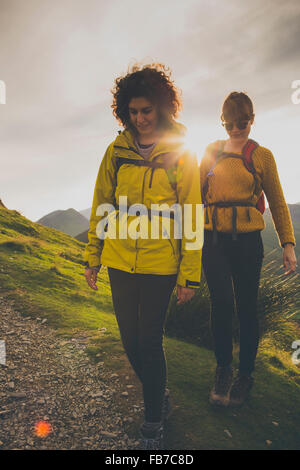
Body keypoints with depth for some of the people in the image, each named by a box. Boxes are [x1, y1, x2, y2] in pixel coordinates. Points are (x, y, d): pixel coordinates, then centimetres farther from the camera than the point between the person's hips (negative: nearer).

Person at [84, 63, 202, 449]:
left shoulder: (181, 155, -3)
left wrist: (190, 274, -6)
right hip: (120, 261, 4)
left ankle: (153, 421, 26)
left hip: (160, 262, -3)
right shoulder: (116, 151, 4)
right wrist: (92, 257, 8)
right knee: (131, 341, 12)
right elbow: (101, 205, 8)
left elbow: (191, 217, -4)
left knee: (149, 342, 2)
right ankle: (159, 396, 40)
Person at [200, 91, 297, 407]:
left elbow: (277, 202, 8)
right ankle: (223, 369, 12)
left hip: (247, 240, -1)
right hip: (214, 239, 1)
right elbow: (197, 193, 16)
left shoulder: (262, 156, 6)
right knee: (221, 301, -11)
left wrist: (287, 243, 2)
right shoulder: (211, 152, 11)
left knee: (246, 307, 4)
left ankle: (245, 374, 24)